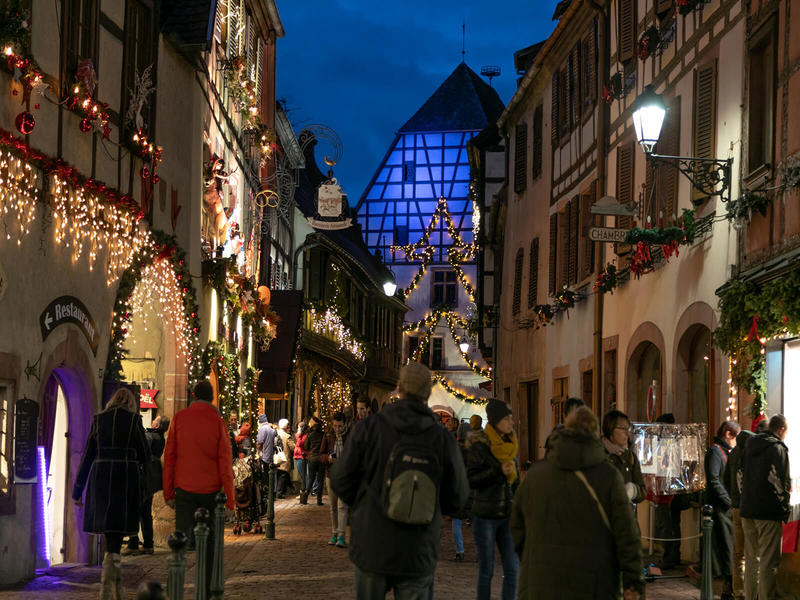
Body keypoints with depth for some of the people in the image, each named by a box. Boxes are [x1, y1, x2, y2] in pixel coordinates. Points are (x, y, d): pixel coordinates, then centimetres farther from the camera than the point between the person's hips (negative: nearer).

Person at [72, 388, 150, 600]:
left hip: (100, 479, 3)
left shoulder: (98, 419, 9)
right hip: (126, 480, -3)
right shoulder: (133, 419, 1)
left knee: (111, 539, 13)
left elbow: (87, 456, 9)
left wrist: (77, 490, 14)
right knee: (115, 540, -1)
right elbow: (146, 456, 4)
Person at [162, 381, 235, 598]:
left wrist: (168, 492, 7)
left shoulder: (179, 418, 1)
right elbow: (225, 462, -4)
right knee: (208, 541, 9)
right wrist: (230, 498, 1)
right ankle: (205, 590, 12)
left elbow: (169, 457, 1)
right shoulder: (218, 422, -2)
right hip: (210, 490, 0)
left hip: (184, 490, 1)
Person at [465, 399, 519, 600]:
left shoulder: (510, 445, 10)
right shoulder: (479, 445, -10)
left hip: (507, 516, 5)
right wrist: (498, 471, -23)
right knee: (486, 570, 3)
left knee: (512, 569, 1)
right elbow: (471, 480, -15)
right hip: (485, 517, -5)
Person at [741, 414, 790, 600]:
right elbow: (780, 483, -14)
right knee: (769, 561, -4)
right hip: (769, 514, -7)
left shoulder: (750, 447, 13)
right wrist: (785, 511, -7)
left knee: (751, 558, 14)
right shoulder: (778, 449, -9)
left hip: (747, 510, 7)